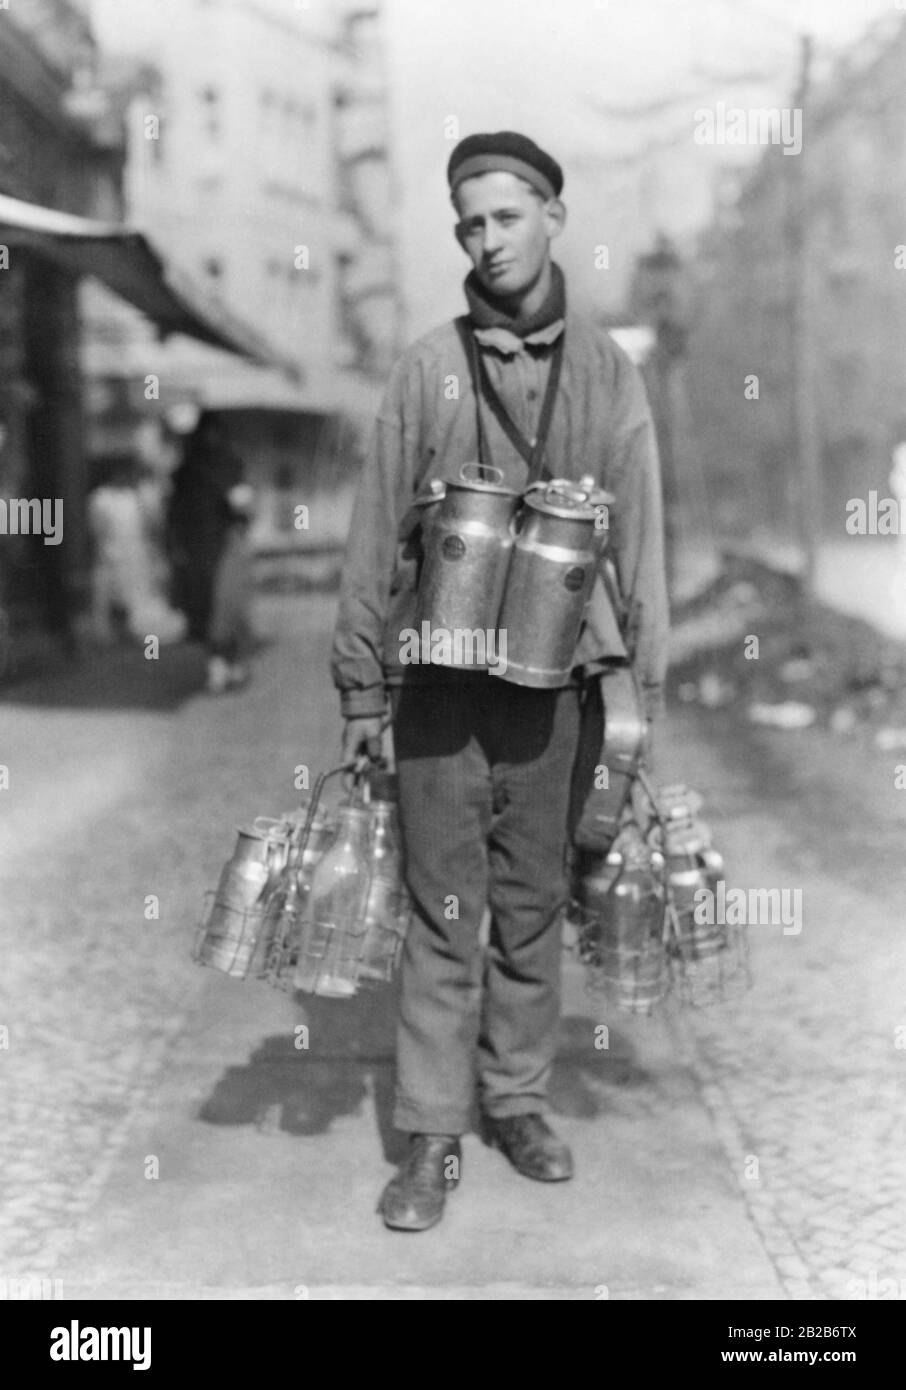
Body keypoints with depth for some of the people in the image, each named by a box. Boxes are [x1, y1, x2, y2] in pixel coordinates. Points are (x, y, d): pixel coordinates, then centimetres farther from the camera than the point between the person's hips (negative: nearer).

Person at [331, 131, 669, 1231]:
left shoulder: (606, 373, 5)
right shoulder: (427, 366, 2)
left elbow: (638, 535, 5)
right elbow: (376, 533, 3)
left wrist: (643, 687, 0)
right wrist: (359, 685, 1)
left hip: (551, 682, 1)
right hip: (439, 677, -1)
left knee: (533, 905, 10)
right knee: (443, 912, 2)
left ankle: (517, 1101, 25)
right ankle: (432, 1138, 10)